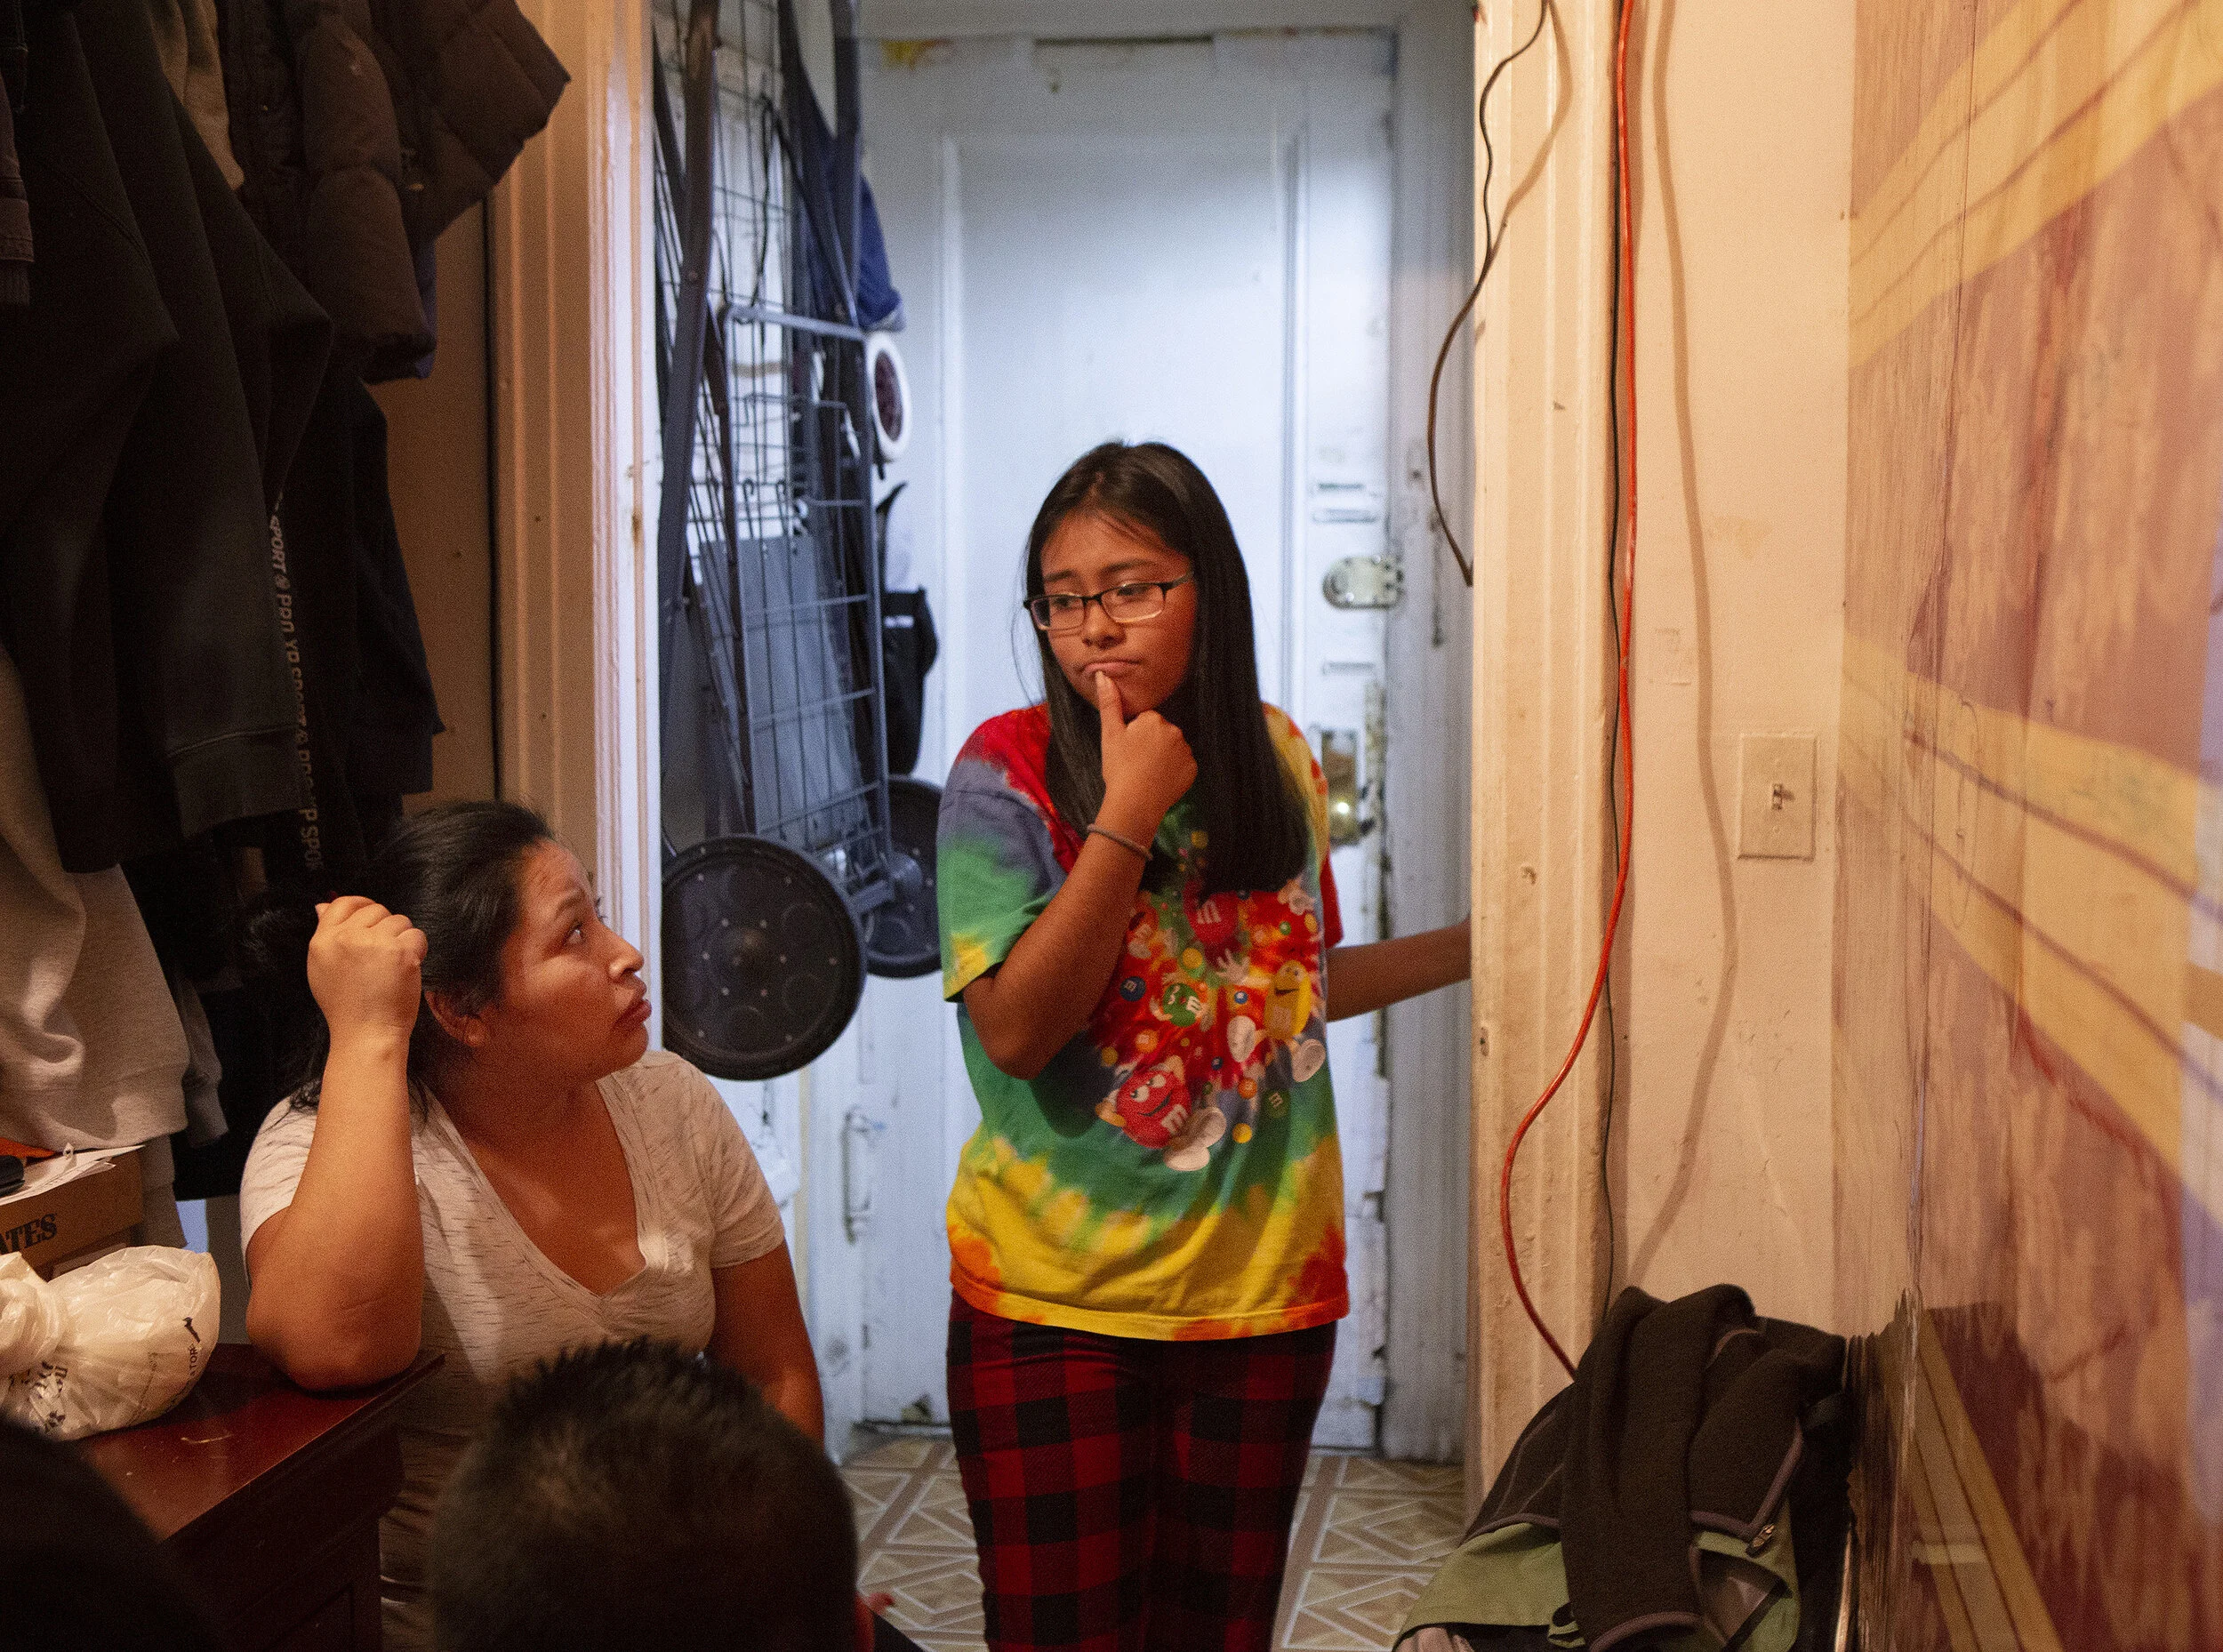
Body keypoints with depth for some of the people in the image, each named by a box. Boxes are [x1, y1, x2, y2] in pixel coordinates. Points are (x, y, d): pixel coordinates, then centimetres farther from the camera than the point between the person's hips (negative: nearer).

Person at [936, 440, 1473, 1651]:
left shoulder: (1276, 760, 4)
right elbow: (1017, 1028, -18)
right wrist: (1129, 812, -19)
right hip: (1057, 1302, -4)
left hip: (1260, 1285, 4)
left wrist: (1474, 946, 15)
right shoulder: (1007, 776, -10)